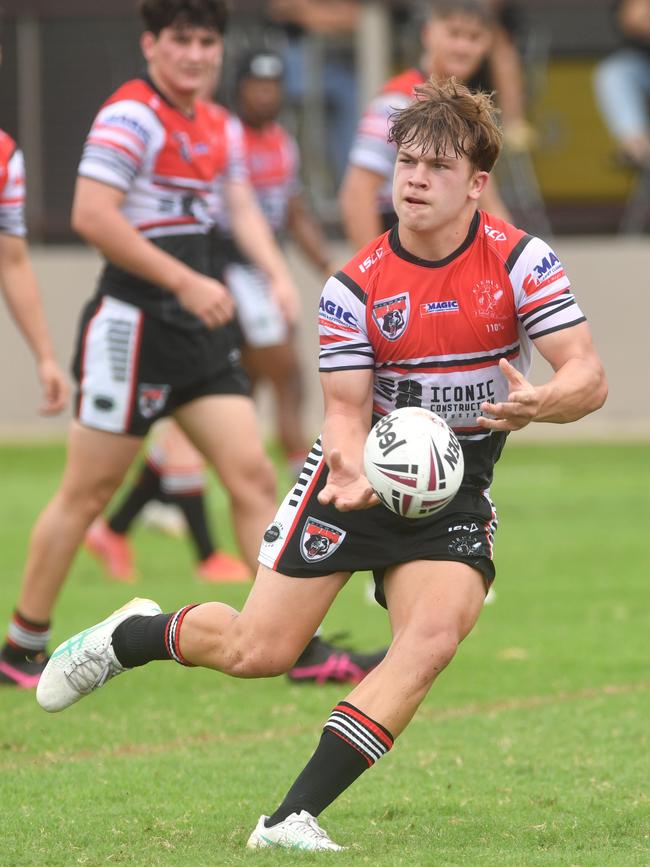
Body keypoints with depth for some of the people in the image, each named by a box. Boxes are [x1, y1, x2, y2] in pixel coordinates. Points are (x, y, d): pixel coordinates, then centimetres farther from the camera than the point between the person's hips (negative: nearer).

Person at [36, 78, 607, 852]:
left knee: (432, 638, -25)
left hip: (454, 490, 0)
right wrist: (348, 467, -34)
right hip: (358, 475, 0)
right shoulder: (356, 285, -11)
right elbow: (344, 409, -10)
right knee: (256, 651, 0)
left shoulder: (520, 261, -12)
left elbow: (587, 378, -16)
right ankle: (130, 635, 34)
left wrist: (539, 403, -40)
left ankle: (293, 818, -21)